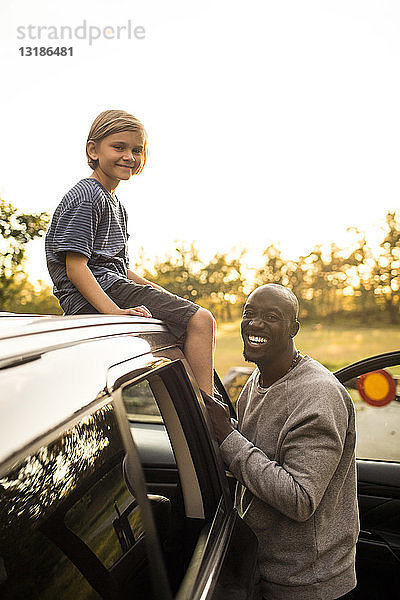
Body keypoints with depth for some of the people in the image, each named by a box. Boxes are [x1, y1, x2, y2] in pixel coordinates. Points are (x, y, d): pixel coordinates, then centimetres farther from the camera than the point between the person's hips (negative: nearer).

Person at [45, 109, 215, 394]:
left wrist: (149, 286, 11)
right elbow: (75, 267, -18)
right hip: (94, 297, -11)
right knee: (200, 320, -20)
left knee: (200, 320, 19)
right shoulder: (87, 196, -9)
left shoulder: (116, 205, 23)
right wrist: (114, 310, -29)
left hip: (112, 290, 11)